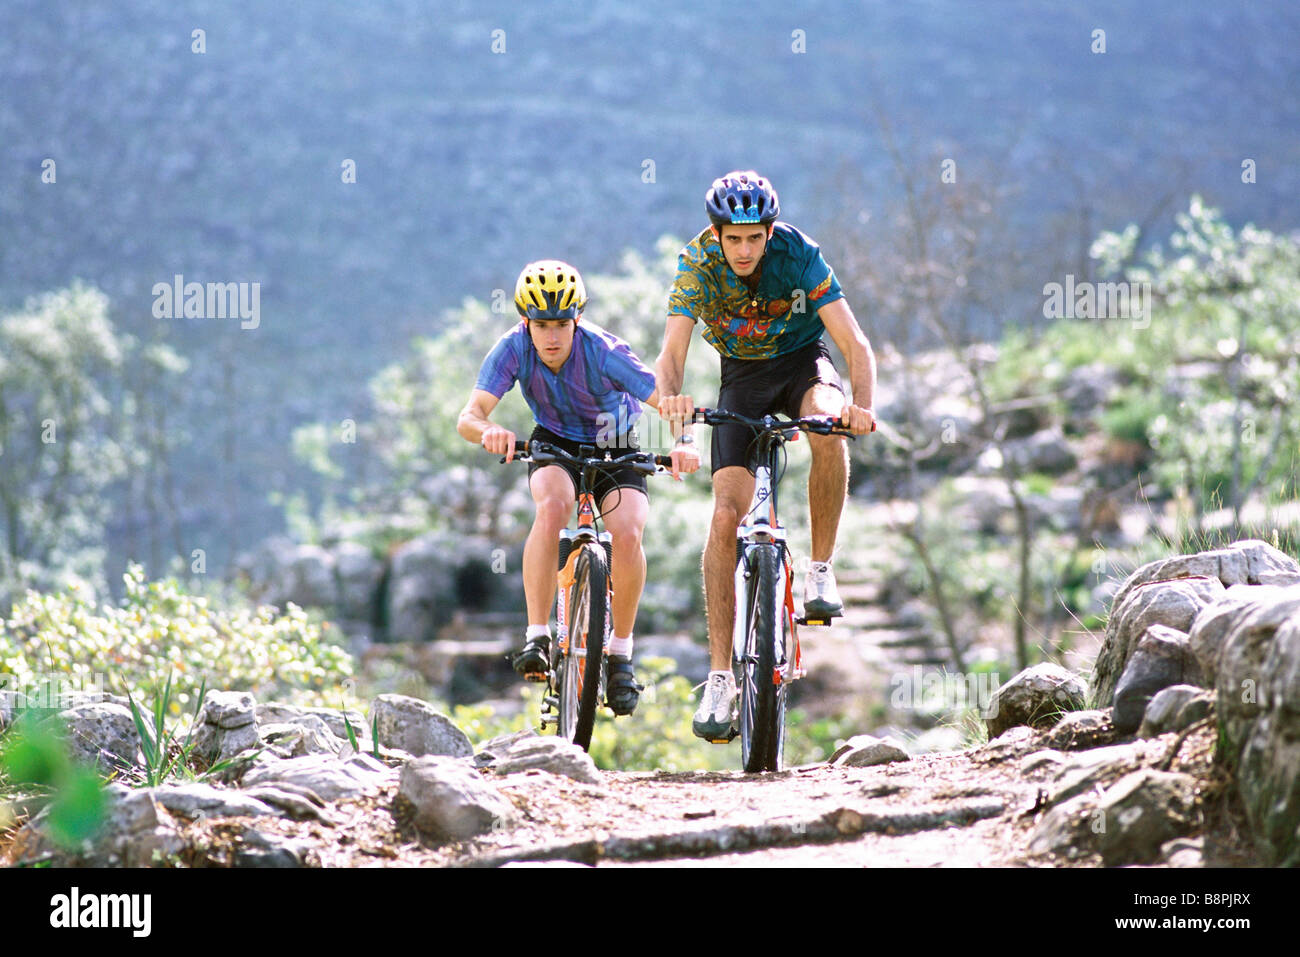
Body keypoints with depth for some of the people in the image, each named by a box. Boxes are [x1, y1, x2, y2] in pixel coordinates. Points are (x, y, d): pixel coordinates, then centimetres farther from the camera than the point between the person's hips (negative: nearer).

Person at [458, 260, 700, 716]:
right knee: (553, 506, -34)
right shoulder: (513, 348, -24)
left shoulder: (603, 351, -29)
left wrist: (683, 444, -53)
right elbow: (469, 417, -32)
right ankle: (537, 637, -29)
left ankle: (620, 653, -6)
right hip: (555, 445, 1)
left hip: (615, 451, -1)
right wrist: (488, 430, -55)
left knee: (627, 532, -27)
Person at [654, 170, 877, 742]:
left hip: (802, 362, -1)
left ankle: (821, 569, -19)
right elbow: (671, 354, -28)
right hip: (742, 378, 1)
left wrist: (861, 405, -48)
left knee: (829, 428, -38)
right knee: (725, 515, -15)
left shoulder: (799, 255, -25)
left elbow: (855, 343, -29)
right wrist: (669, 395, -51)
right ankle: (719, 678, -12)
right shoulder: (697, 265, -21)